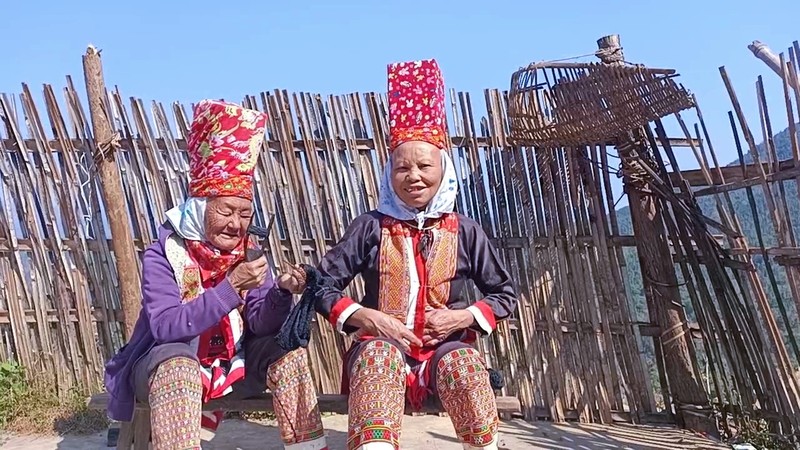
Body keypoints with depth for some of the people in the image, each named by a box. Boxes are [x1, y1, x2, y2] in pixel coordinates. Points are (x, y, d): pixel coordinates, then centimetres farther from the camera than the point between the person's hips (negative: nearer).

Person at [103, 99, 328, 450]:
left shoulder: (247, 252, -3)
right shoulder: (162, 255, -14)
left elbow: (261, 325, -9)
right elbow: (164, 327, -26)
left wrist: (281, 292, -30)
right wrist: (230, 286, -34)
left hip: (232, 362, 4)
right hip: (168, 363, -4)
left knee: (287, 352, -18)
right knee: (179, 366, -36)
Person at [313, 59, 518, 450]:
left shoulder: (465, 231, 6)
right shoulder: (371, 226, 3)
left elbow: (506, 294, 12)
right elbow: (323, 286, 3)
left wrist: (464, 317, -7)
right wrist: (367, 318, -12)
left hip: (445, 348, 1)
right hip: (383, 345, 0)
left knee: (461, 363, -35)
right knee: (378, 354, -37)